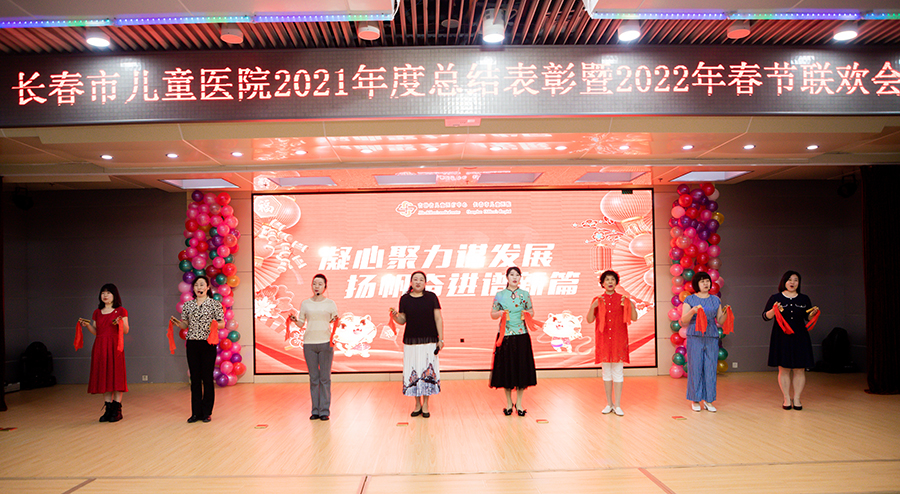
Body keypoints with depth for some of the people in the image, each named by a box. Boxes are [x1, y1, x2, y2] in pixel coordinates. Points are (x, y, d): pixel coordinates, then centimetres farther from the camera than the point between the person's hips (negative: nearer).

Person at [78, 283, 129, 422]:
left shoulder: (120, 311, 3)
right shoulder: (97, 312, 15)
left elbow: (126, 331, -1)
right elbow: (96, 332, 18)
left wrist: (121, 323, -20)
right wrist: (87, 325, 2)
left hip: (114, 346, -4)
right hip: (100, 347, 4)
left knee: (116, 376, -5)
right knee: (103, 377, 3)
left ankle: (117, 409, -1)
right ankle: (108, 408, 8)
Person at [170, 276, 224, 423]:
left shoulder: (215, 304, 0)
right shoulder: (188, 305, 10)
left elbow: (222, 323, 0)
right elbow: (186, 325, 13)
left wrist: (215, 325, -21)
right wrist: (178, 323, -8)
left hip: (208, 344, -3)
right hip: (192, 343, 3)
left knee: (207, 378, 0)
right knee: (195, 378, 6)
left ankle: (207, 412, 10)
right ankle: (196, 412, 14)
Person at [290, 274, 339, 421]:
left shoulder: (330, 303, 5)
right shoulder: (305, 303, 9)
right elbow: (301, 323, 8)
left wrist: (336, 321, -17)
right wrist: (295, 320, -12)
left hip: (325, 343, -1)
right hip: (309, 343, 2)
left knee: (325, 378, 0)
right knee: (313, 378, 5)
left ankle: (325, 410, 6)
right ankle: (315, 410, 12)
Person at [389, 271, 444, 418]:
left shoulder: (431, 297, 2)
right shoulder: (405, 299, 5)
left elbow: (438, 319, 2)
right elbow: (402, 320, 9)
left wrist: (441, 339, -3)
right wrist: (394, 316, -13)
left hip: (429, 340, -1)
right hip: (411, 340, 1)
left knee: (428, 371, -1)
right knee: (413, 372, 2)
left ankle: (425, 405, 11)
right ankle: (417, 404, 15)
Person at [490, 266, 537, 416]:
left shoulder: (525, 295, 6)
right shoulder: (500, 295, 3)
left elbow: (532, 312, 13)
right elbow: (492, 314, 7)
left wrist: (527, 313, -9)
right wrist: (501, 313, -14)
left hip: (522, 336, 1)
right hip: (505, 336, -1)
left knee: (522, 367, 0)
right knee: (506, 368, 2)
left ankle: (519, 403, 13)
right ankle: (509, 403, 16)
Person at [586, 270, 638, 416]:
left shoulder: (623, 299, 4)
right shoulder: (598, 300, 6)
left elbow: (634, 318, 0)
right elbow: (589, 320, 0)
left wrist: (631, 306, -17)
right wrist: (593, 307, -16)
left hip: (619, 340, -1)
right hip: (603, 340, 1)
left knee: (618, 371, -2)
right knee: (606, 371, 5)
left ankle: (618, 405, 3)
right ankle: (609, 403, 15)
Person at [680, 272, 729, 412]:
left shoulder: (715, 300, 13)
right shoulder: (690, 299, 4)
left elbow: (720, 321, 12)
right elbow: (683, 321, -2)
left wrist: (725, 313, -7)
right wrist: (692, 312, -18)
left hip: (712, 338, 3)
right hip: (695, 337, -3)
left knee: (711, 368, 2)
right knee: (695, 367, -2)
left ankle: (708, 400, 11)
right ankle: (695, 400, 8)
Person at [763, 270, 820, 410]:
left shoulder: (804, 299, 11)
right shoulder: (776, 298, 3)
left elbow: (808, 317, 15)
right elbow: (765, 316, 0)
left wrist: (813, 313, -5)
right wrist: (773, 311, -18)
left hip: (800, 337, 2)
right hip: (782, 337, -2)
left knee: (800, 369, 0)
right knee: (783, 369, -1)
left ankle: (796, 398, 8)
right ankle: (787, 399, 7)